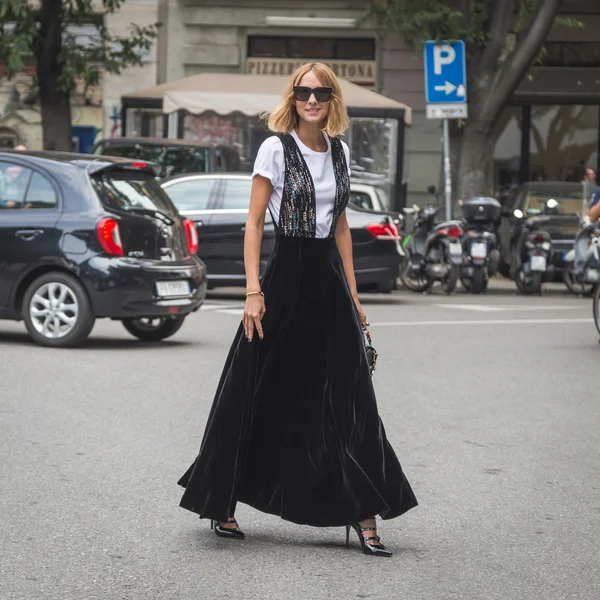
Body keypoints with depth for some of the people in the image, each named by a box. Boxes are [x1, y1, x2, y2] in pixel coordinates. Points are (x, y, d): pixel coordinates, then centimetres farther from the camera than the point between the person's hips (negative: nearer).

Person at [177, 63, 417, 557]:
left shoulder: (340, 152, 11)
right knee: (262, 398, 1)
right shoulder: (276, 148, -4)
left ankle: (364, 517, 4)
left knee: (349, 400, 1)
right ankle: (222, 505, 16)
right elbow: (254, 221, -7)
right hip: (286, 276, -5)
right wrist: (253, 288, -15)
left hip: (330, 277, 5)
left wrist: (353, 293, 13)